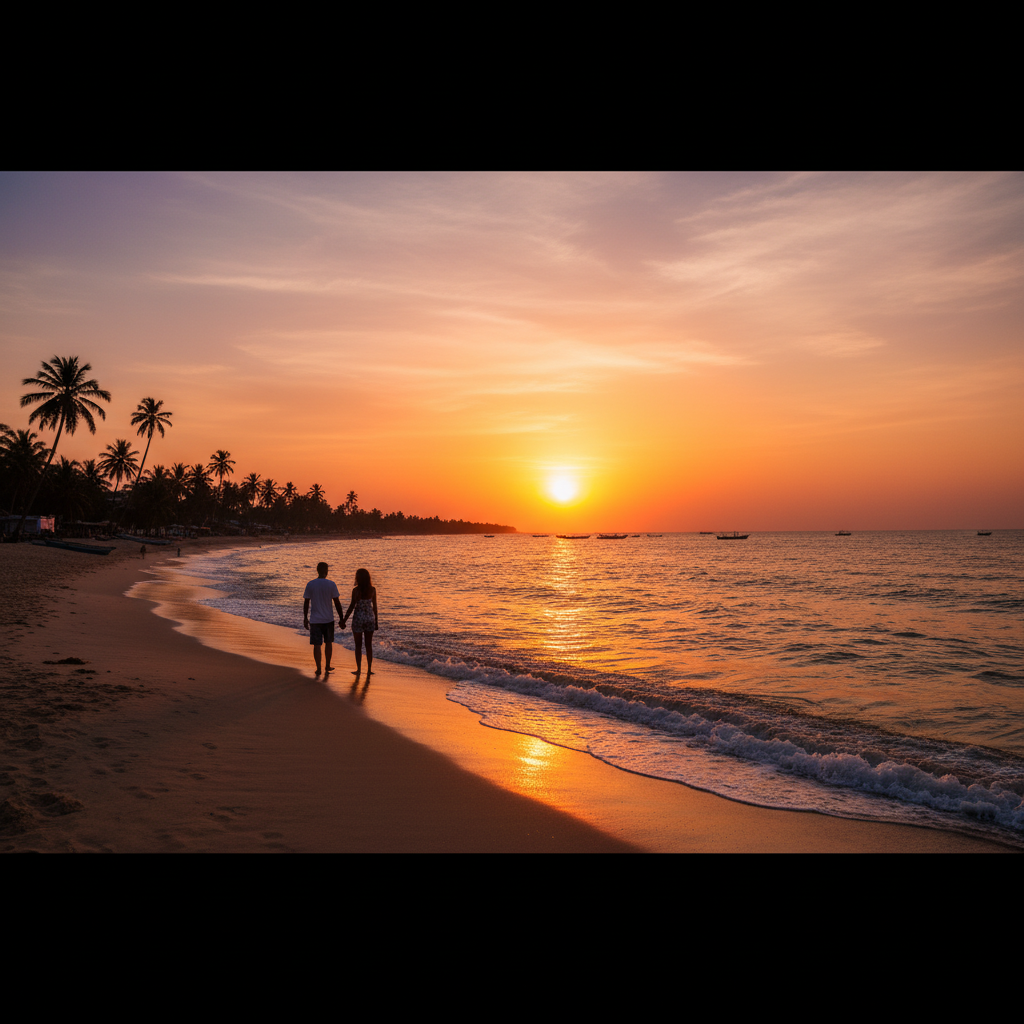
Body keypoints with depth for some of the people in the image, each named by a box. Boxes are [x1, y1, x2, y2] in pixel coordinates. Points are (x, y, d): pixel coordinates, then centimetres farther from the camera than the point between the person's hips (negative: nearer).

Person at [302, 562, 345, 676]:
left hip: (315, 620, 0)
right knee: (328, 642, 17)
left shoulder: (310, 584, -4)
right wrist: (341, 619, 2)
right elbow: (337, 602, -5)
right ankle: (327, 666, 23)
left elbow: (306, 603, -1)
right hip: (328, 619, 0)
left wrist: (305, 619, 10)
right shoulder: (331, 584, -7)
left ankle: (318, 669, 6)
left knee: (317, 645, 5)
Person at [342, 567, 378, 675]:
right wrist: (376, 621, 12)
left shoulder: (356, 590, -12)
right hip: (370, 618, 3)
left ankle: (359, 669, 10)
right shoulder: (373, 589, -2)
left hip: (358, 618, -3)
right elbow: (375, 606, 2)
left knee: (358, 645, 7)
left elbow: (352, 606, -10)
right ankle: (369, 669, 11)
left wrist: (344, 619, -2)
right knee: (369, 645, 9)